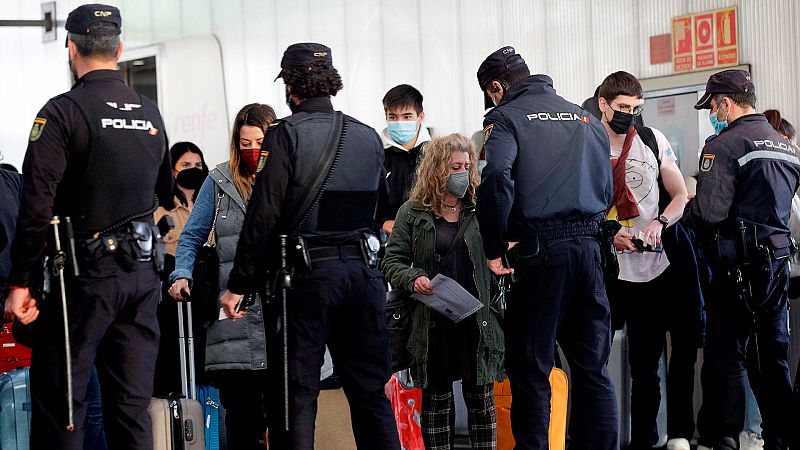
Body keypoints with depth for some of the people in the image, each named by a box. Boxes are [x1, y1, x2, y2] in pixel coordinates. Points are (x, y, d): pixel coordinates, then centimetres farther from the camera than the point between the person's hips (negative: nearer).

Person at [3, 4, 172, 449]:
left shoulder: (63, 112, -10)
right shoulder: (151, 114, 9)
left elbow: (36, 206, -15)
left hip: (86, 275, -6)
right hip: (144, 274, 6)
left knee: (58, 403, 1)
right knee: (133, 402, 10)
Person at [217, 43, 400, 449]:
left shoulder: (287, 134, -6)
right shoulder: (368, 137, 11)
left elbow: (264, 214, -10)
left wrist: (239, 285, -7)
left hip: (306, 274, -5)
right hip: (363, 270, 5)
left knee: (296, 392, 0)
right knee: (370, 389, 10)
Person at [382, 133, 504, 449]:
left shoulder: (480, 210, 6)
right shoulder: (412, 213, 3)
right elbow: (392, 261, 3)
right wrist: (413, 279, -15)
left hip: (478, 319, 1)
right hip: (432, 323, -1)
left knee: (481, 399, 6)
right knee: (435, 399, 8)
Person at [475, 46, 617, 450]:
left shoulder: (506, 117, 0)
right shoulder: (585, 118, 18)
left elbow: (496, 178, -18)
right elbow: (606, 188, 18)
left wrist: (494, 248, -11)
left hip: (539, 252, -5)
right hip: (589, 247, 5)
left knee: (530, 369, 2)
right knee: (592, 367, 11)